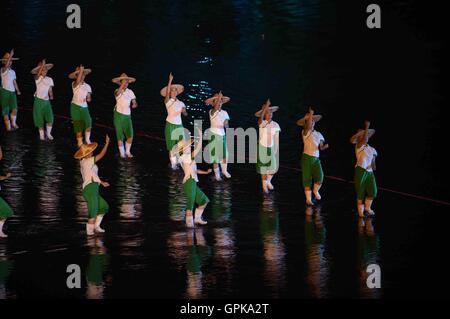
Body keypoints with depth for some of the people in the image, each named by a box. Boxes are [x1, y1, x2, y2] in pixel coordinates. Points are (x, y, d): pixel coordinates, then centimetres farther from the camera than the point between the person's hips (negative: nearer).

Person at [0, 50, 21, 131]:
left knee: (14, 109, -8)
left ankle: (13, 123, 10)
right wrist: (11, 55, -35)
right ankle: (8, 125, 6)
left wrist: (18, 90, 8)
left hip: (12, 92, 5)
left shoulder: (13, 72, 15)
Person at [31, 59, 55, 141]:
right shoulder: (38, 78, -4)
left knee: (50, 118, -4)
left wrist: (51, 96, -11)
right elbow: (32, 72, -24)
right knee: (40, 119, 1)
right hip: (38, 100, -3)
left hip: (47, 100, 3)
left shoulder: (49, 79, 8)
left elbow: (50, 90, 8)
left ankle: (48, 133, 14)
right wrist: (41, 66, -32)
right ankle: (41, 135, 14)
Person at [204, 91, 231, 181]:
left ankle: (224, 171, 32)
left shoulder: (224, 113, 3)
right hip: (214, 134, -5)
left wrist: (226, 125, -17)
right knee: (215, 154, 0)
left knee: (224, 154, 12)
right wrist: (219, 97, -30)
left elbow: (227, 125, 6)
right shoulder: (212, 112, -11)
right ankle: (217, 174, 13)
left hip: (222, 134, 5)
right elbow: (216, 108, -33)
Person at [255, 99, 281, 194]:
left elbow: (277, 138, 2)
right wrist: (265, 107, -42)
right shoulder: (262, 123, -9)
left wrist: (276, 150, -2)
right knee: (263, 167, 0)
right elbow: (260, 117, -33)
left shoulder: (275, 125, 0)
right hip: (262, 147, -3)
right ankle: (264, 186, 11)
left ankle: (268, 181, 31)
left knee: (274, 166, 3)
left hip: (272, 148, 3)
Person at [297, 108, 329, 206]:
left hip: (316, 158, 4)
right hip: (307, 157, -4)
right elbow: (308, 126, -23)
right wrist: (310, 115, -24)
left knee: (320, 177, -11)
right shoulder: (305, 133, -2)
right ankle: (308, 199, 7)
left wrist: (324, 146, -11)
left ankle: (316, 191, 18)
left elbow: (320, 147, 11)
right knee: (307, 179, -2)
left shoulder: (319, 134, 13)